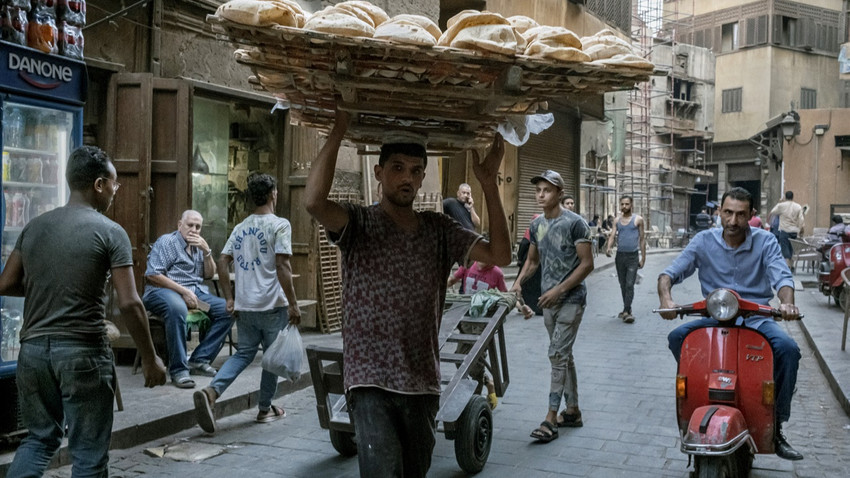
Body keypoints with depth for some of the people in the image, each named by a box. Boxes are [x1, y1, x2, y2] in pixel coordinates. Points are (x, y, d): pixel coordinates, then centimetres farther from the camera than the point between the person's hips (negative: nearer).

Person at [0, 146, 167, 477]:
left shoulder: (35, 226, 8)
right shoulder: (110, 232, -9)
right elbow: (129, 304, -14)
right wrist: (150, 358, -5)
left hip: (34, 349, 6)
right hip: (83, 353, -5)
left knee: (40, 438, 22)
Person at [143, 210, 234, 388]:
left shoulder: (198, 245, 20)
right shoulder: (166, 242, -2)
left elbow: (209, 275, 14)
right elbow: (152, 275, -13)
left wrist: (206, 251, -3)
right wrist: (184, 292, -19)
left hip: (196, 291, 7)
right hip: (164, 291, -7)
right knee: (177, 309, -41)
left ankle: (199, 359, -12)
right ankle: (178, 370, -35)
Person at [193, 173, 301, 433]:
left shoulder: (241, 227, 10)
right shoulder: (279, 225, -9)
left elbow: (222, 262, 8)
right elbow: (282, 266, -16)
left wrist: (229, 297, 14)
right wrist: (293, 304, -12)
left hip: (244, 305, 5)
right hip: (272, 304, -5)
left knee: (243, 353, 12)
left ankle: (210, 391, -9)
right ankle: (265, 409, 20)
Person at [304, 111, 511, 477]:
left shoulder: (439, 230, 8)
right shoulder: (359, 225, -5)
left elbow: (499, 255, -2)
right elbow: (314, 201, -26)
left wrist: (489, 185, -8)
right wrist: (338, 131, -21)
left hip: (423, 384, 5)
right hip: (371, 382, -5)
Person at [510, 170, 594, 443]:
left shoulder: (574, 223, -12)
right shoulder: (536, 225, 9)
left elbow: (587, 264, -14)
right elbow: (533, 260, 19)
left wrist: (559, 289, -19)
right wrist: (518, 282, 2)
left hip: (571, 300, -7)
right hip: (548, 301, 7)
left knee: (558, 355, -10)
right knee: (563, 355, 14)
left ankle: (551, 420, -8)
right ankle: (573, 411, 26)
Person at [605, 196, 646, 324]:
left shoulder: (638, 219, 1)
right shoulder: (617, 220, 9)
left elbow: (642, 239, 3)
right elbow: (613, 236, 1)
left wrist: (643, 257, -1)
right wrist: (608, 247, -20)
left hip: (633, 256, -4)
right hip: (620, 255, 4)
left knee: (629, 285, -11)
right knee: (623, 285, 10)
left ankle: (626, 311, -13)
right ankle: (627, 310, 20)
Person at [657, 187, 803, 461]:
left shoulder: (765, 241, 1)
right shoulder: (704, 241, 2)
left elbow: (781, 277, -12)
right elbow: (670, 273, -4)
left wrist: (787, 303, -35)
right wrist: (666, 299, -27)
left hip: (756, 318, 0)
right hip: (714, 317, 1)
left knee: (788, 349, -29)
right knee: (677, 337, -27)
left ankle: (776, 426, -14)